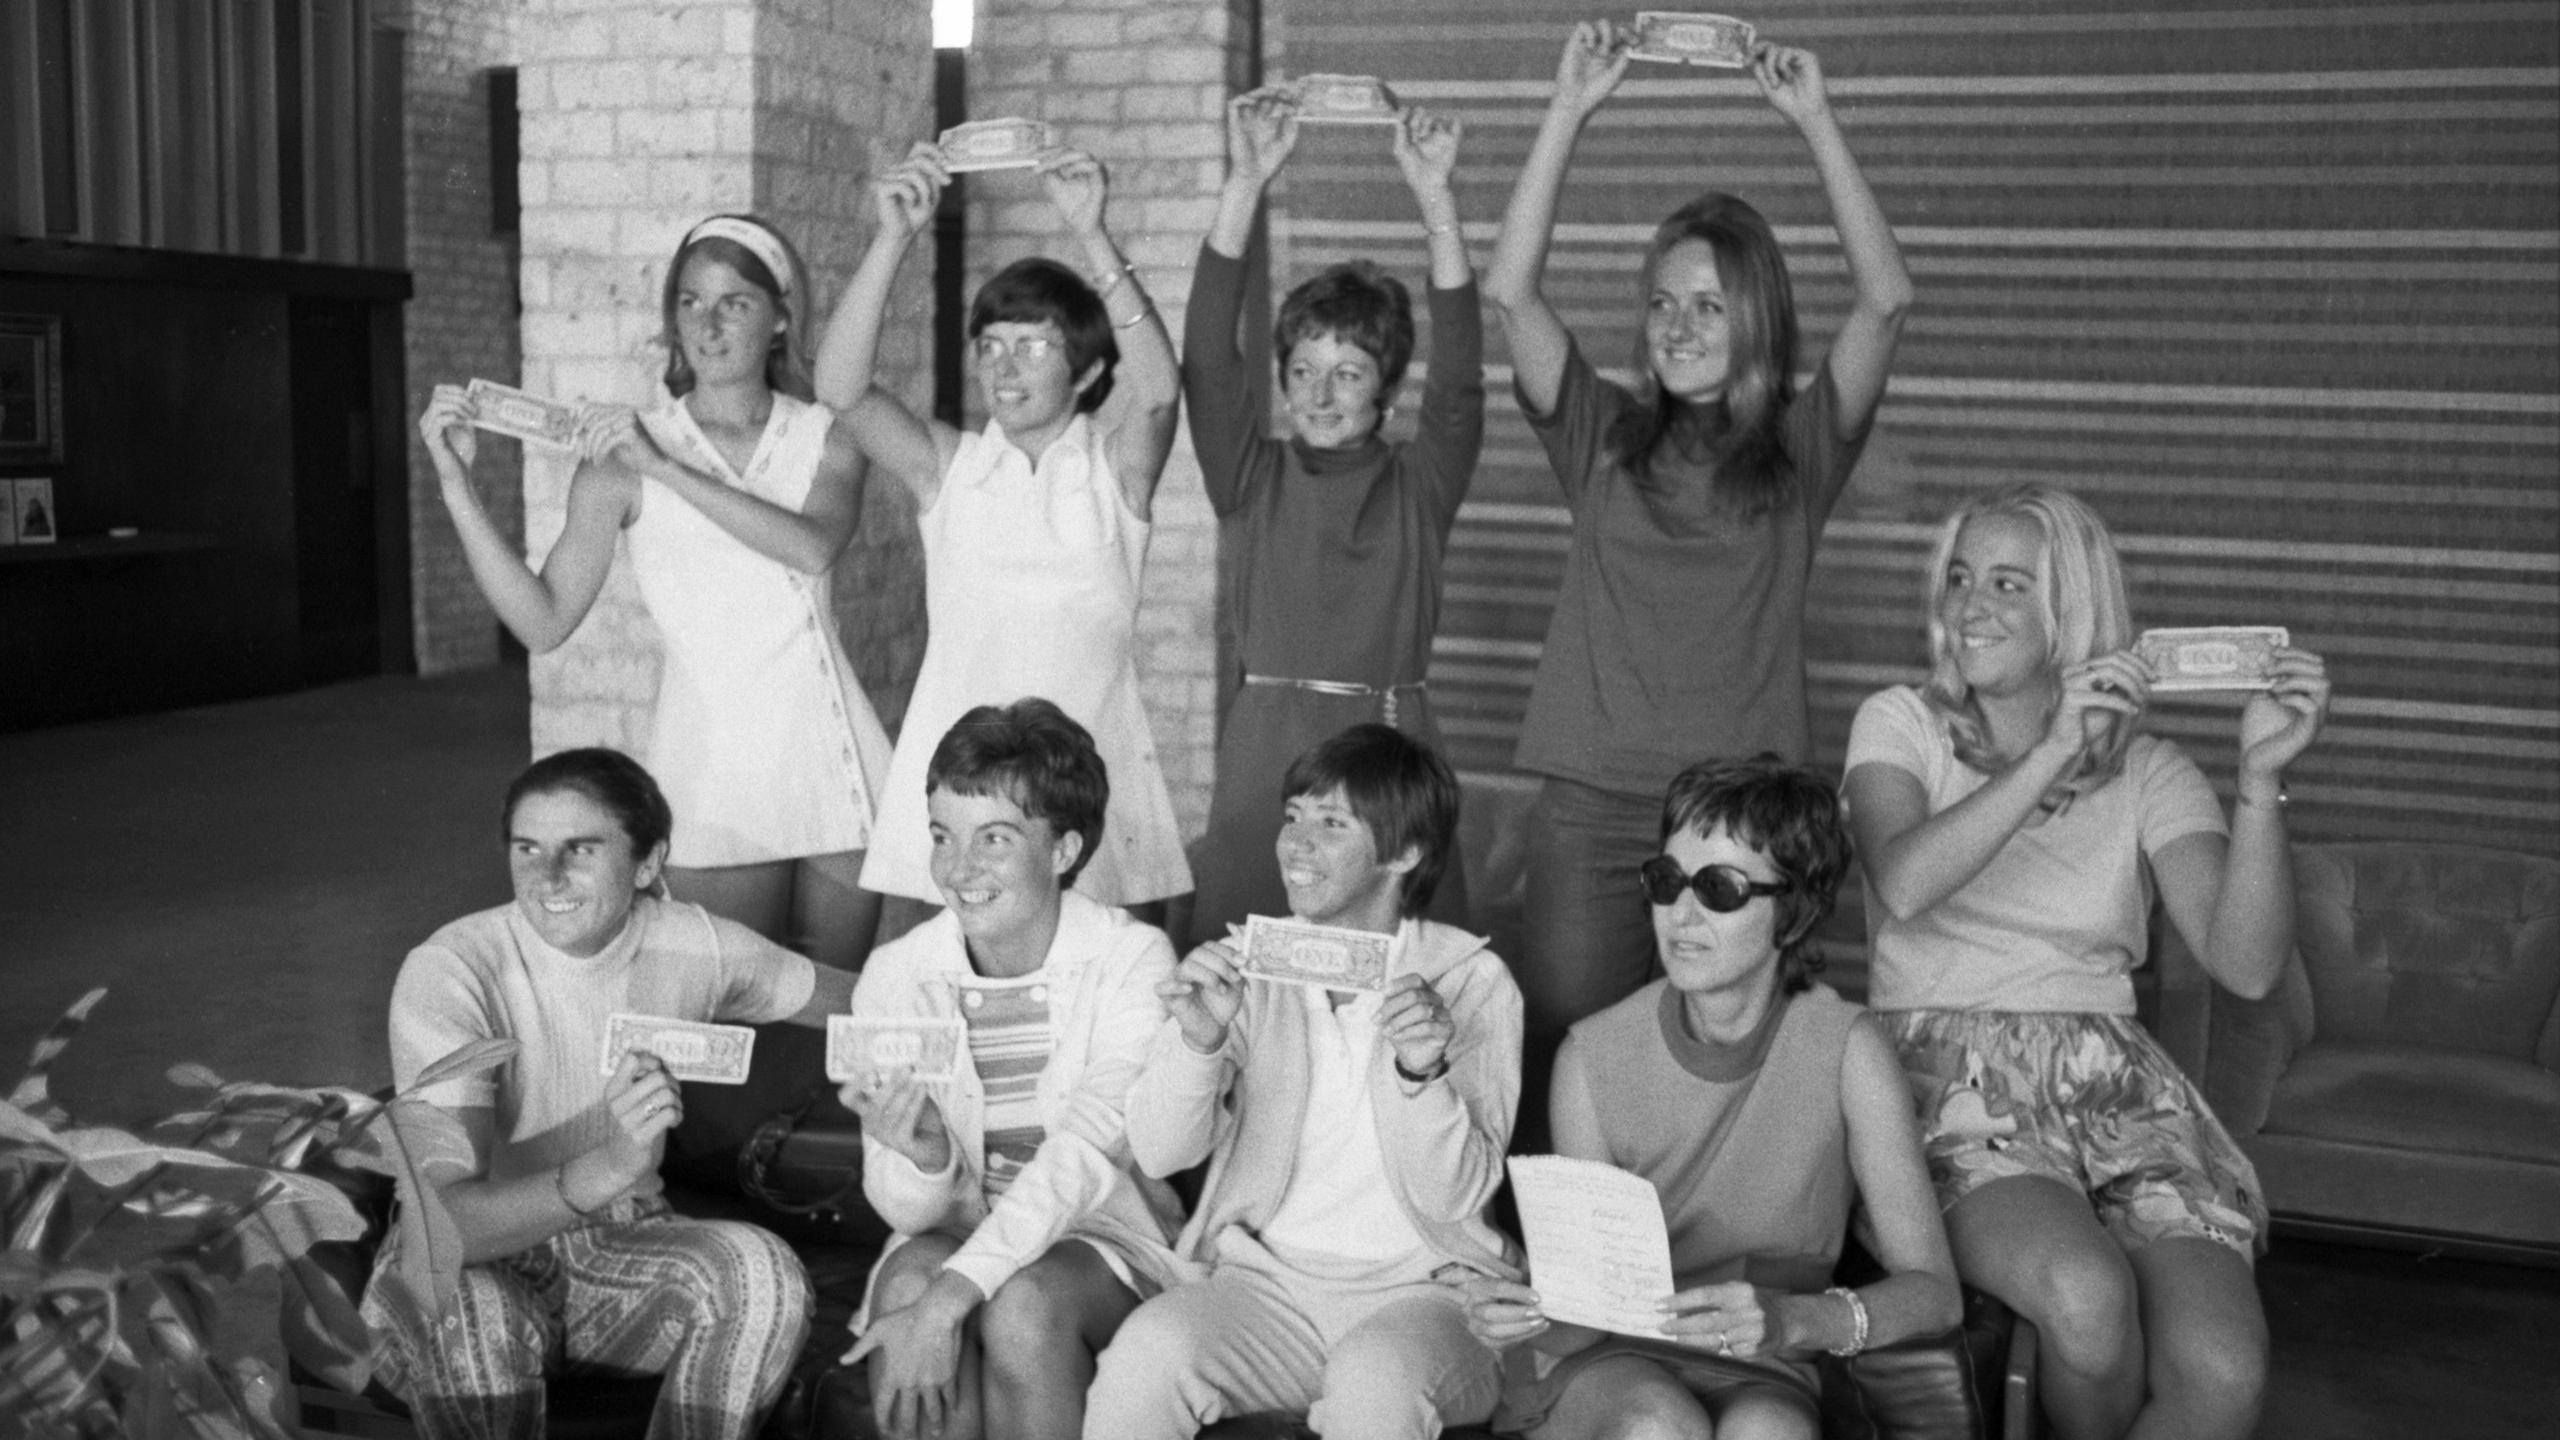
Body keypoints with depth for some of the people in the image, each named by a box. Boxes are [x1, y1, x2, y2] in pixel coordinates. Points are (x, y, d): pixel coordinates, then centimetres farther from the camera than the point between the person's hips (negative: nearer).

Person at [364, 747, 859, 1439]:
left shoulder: (693, 944, -11)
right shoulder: (447, 972, -23)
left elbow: (855, 1000, 7)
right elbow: (443, 1222, -32)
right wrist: (606, 1168, -49)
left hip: (621, 1246, 3)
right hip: (470, 1261, -3)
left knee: (762, 1272, -26)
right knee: (471, 1316, -37)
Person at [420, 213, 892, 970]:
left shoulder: (827, 439, 4)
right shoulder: (623, 456, 1)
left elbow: (813, 546, -17)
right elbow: (544, 620, -3)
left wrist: (664, 467, -20)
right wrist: (457, 484, -11)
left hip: (829, 749, 2)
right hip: (714, 750, -2)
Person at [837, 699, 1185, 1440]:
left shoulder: (1132, 960, -12)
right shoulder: (896, 976, -3)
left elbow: (1085, 1152, -22)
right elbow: (908, 1212, -4)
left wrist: (951, 1296, -32)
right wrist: (921, 1157, -29)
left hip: (1104, 1243, -2)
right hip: (949, 1237, 2)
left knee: (1024, 1300, -32)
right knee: (907, 1281, -30)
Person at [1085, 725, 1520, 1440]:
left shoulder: (1473, 981, -1)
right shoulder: (1249, 965, 4)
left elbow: (1456, 1196, -8)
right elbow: (1159, 1154, -6)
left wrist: (1423, 1073, -26)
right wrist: (1199, 1041, -25)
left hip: (1421, 1290, -2)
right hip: (1266, 1278, 2)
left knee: (1374, 1381, -34)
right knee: (1146, 1352, -28)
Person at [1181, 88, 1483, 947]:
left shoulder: (1420, 485, 6)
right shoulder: (1254, 478, 7)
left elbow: (1460, 379, -9)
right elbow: (1206, 357, -5)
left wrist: (1434, 198, -18)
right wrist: (1246, 185, -14)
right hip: (1264, 752, 0)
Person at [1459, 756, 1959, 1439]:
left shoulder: (1845, 1050, -11)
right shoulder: (1595, 1056, -9)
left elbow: (1932, 1290, -12)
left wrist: (1794, 1319, -31)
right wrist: (1529, 1313, -27)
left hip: (1758, 1372, 0)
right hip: (1604, 1360, 0)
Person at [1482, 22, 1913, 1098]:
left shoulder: (1800, 451, 7)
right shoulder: (1605, 438, 10)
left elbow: (1885, 301, -5)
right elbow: (1511, 292, 1)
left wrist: (1815, 124, -6)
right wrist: (1570, 111, -3)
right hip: (1588, 806, 1)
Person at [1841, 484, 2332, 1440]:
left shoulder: (2148, 775, 10)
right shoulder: (1901, 726, 9)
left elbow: (2247, 965, -5)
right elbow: (1903, 883, -13)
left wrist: (2261, 778, -15)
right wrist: (2052, 754, -19)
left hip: (2112, 1086, 2)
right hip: (1950, 1082, -2)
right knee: (2088, 1294, -32)